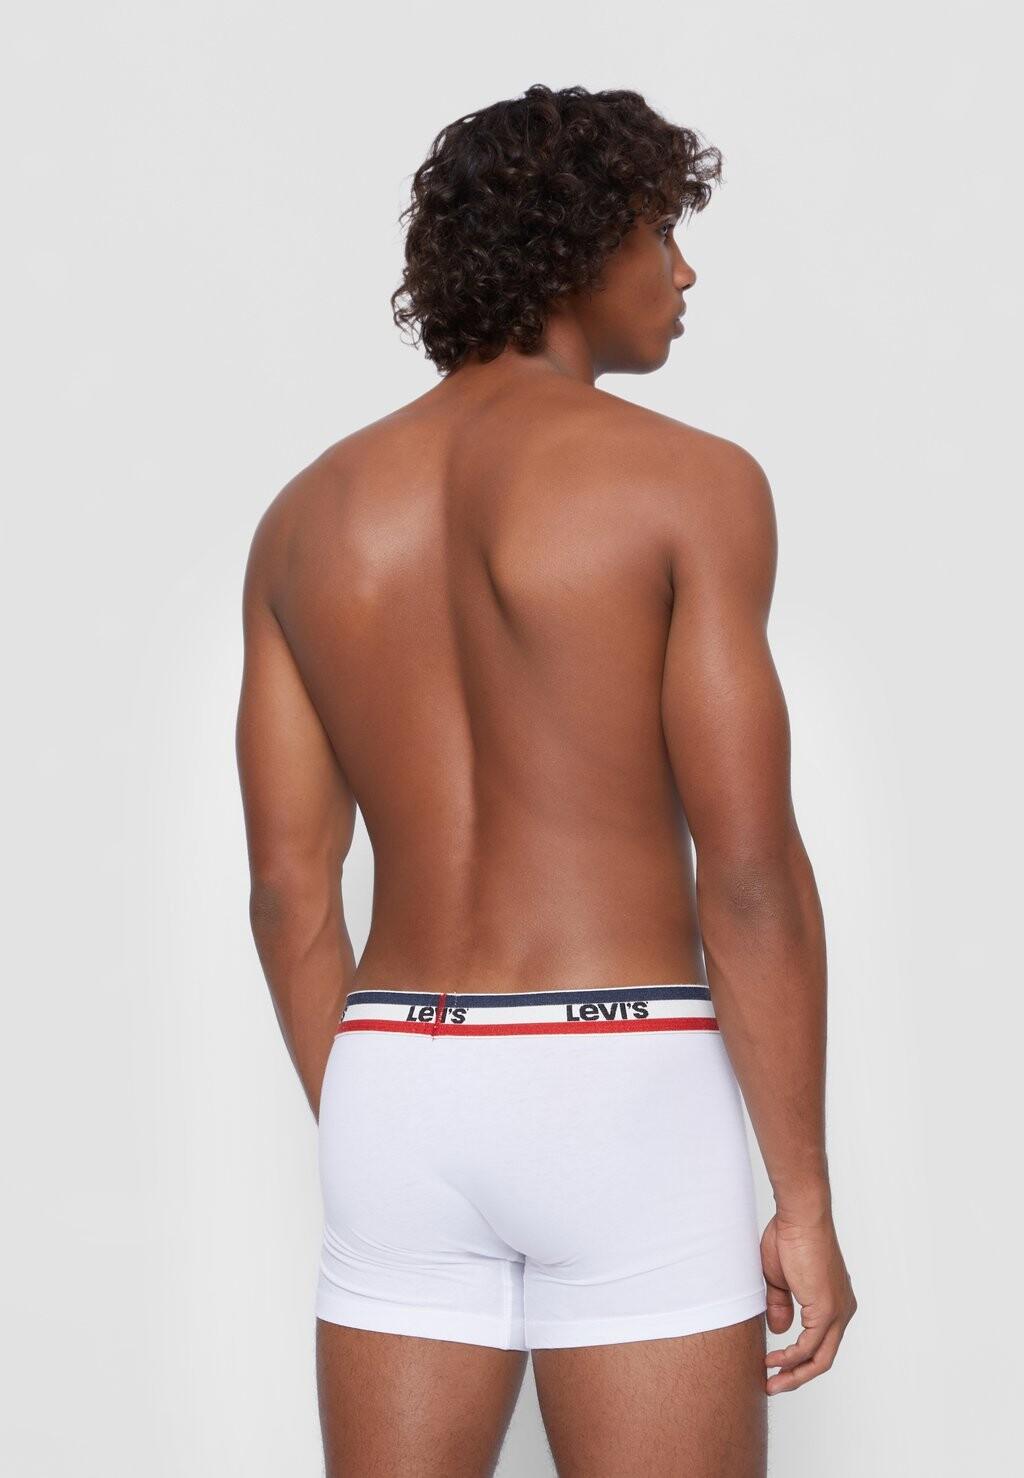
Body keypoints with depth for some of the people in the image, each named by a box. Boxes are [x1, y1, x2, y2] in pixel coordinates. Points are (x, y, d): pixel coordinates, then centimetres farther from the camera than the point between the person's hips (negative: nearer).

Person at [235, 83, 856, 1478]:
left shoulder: (310, 514, 8)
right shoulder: (685, 481, -7)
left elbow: (289, 890, 7)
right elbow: (749, 870, -12)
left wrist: (363, 1149, 17)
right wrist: (807, 1202, -5)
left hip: (401, 1095, 5)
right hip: (622, 1100, -5)